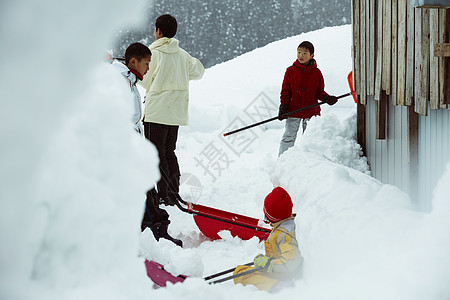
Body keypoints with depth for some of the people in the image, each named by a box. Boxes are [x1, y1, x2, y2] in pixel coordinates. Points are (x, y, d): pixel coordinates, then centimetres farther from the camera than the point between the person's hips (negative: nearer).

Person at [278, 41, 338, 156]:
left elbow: (319, 91, 7)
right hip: (293, 111, -1)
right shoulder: (290, 71, -2)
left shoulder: (316, 73, 0)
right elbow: (285, 91, 1)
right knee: (288, 137, 3)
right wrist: (283, 107, -7)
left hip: (311, 111, 1)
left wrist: (327, 98, -13)